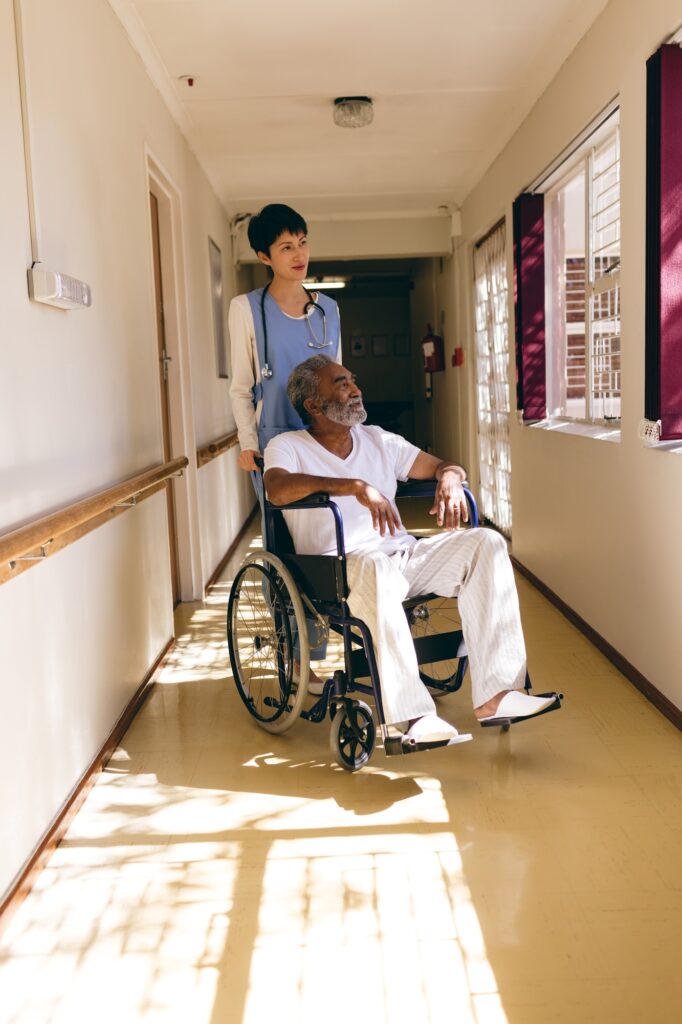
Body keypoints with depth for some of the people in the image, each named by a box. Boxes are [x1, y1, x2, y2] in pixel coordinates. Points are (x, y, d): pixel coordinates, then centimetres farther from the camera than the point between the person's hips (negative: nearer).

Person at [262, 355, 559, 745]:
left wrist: (449, 477, -7)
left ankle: (496, 694, -24)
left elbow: (440, 465, 19)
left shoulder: (377, 440, 21)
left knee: (486, 542, -17)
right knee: (376, 566, -40)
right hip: (339, 566, -5)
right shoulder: (288, 446, 4)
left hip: (404, 555, 6)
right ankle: (412, 715, -41)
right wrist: (355, 486, -30)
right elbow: (278, 489, -19)